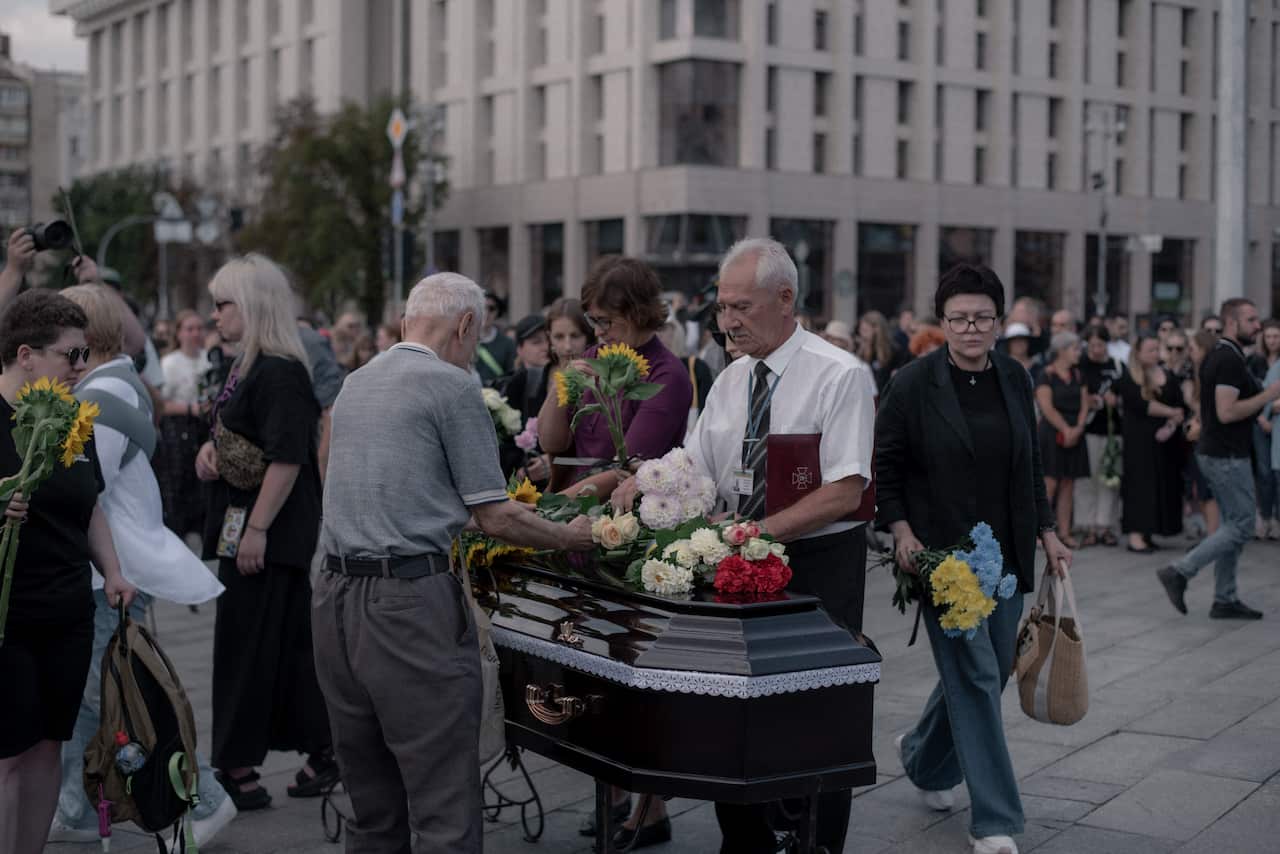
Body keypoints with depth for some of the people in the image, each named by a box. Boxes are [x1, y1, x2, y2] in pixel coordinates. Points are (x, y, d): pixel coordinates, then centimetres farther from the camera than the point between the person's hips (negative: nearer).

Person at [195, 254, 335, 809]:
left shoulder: (279, 372, -17)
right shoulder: (247, 367, 15)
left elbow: (287, 458, -22)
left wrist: (257, 530, -23)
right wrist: (208, 449, 4)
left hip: (270, 532, -10)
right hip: (246, 526, 10)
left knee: (247, 643, -3)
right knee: (290, 642, 13)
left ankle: (237, 770, 5)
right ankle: (322, 754, 21)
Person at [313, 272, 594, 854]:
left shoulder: (353, 385, 16)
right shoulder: (452, 386, -5)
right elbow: (495, 517, -6)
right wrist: (569, 538, 9)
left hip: (335, 601, 8)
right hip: (411, 602, -8)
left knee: (371, 804, 14)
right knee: (445, 806, -4)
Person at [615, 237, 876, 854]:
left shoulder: (840, 375, -12)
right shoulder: (730, 381, 9)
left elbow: (845, 494, -18)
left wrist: (758, 531, -26)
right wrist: (644, 485, -12)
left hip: (820, 566, -6)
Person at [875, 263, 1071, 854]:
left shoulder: (1014, 380, 7)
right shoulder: (914, 383, -7)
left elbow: (1031, 466, 15)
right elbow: (884, 465, -3)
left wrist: (1047, 533, 11)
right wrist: (901, 530, -13)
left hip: (1006, 552, 5)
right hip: (943, 554, -5)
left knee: (989, 669, 12)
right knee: (976, 677, -7)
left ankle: (924, 758, 39)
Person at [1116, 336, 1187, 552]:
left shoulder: (1169, 377, 12)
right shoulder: (1127, 379, -3)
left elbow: (1182, 407, 6)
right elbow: (1140, 405, -16)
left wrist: (1171, 426, -12)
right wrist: (1172, 412, -13)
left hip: (1166, 440, 5)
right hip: (1139, 441, -5)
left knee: (1163, 485, 3)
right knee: (1140, 483, -8)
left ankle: (1147, 533, 9)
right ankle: (1135, 535, -9)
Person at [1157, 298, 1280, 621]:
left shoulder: (1216, 357, 14)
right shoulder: (1230, 360, -18)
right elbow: (1227, 412, -26)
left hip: (1214, 452, 10)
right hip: (1228, 456, -10)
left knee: (1233, 524, 13)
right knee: (1241, 525, -5)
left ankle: (1225, 600, 16)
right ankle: (1179, 572, -6)